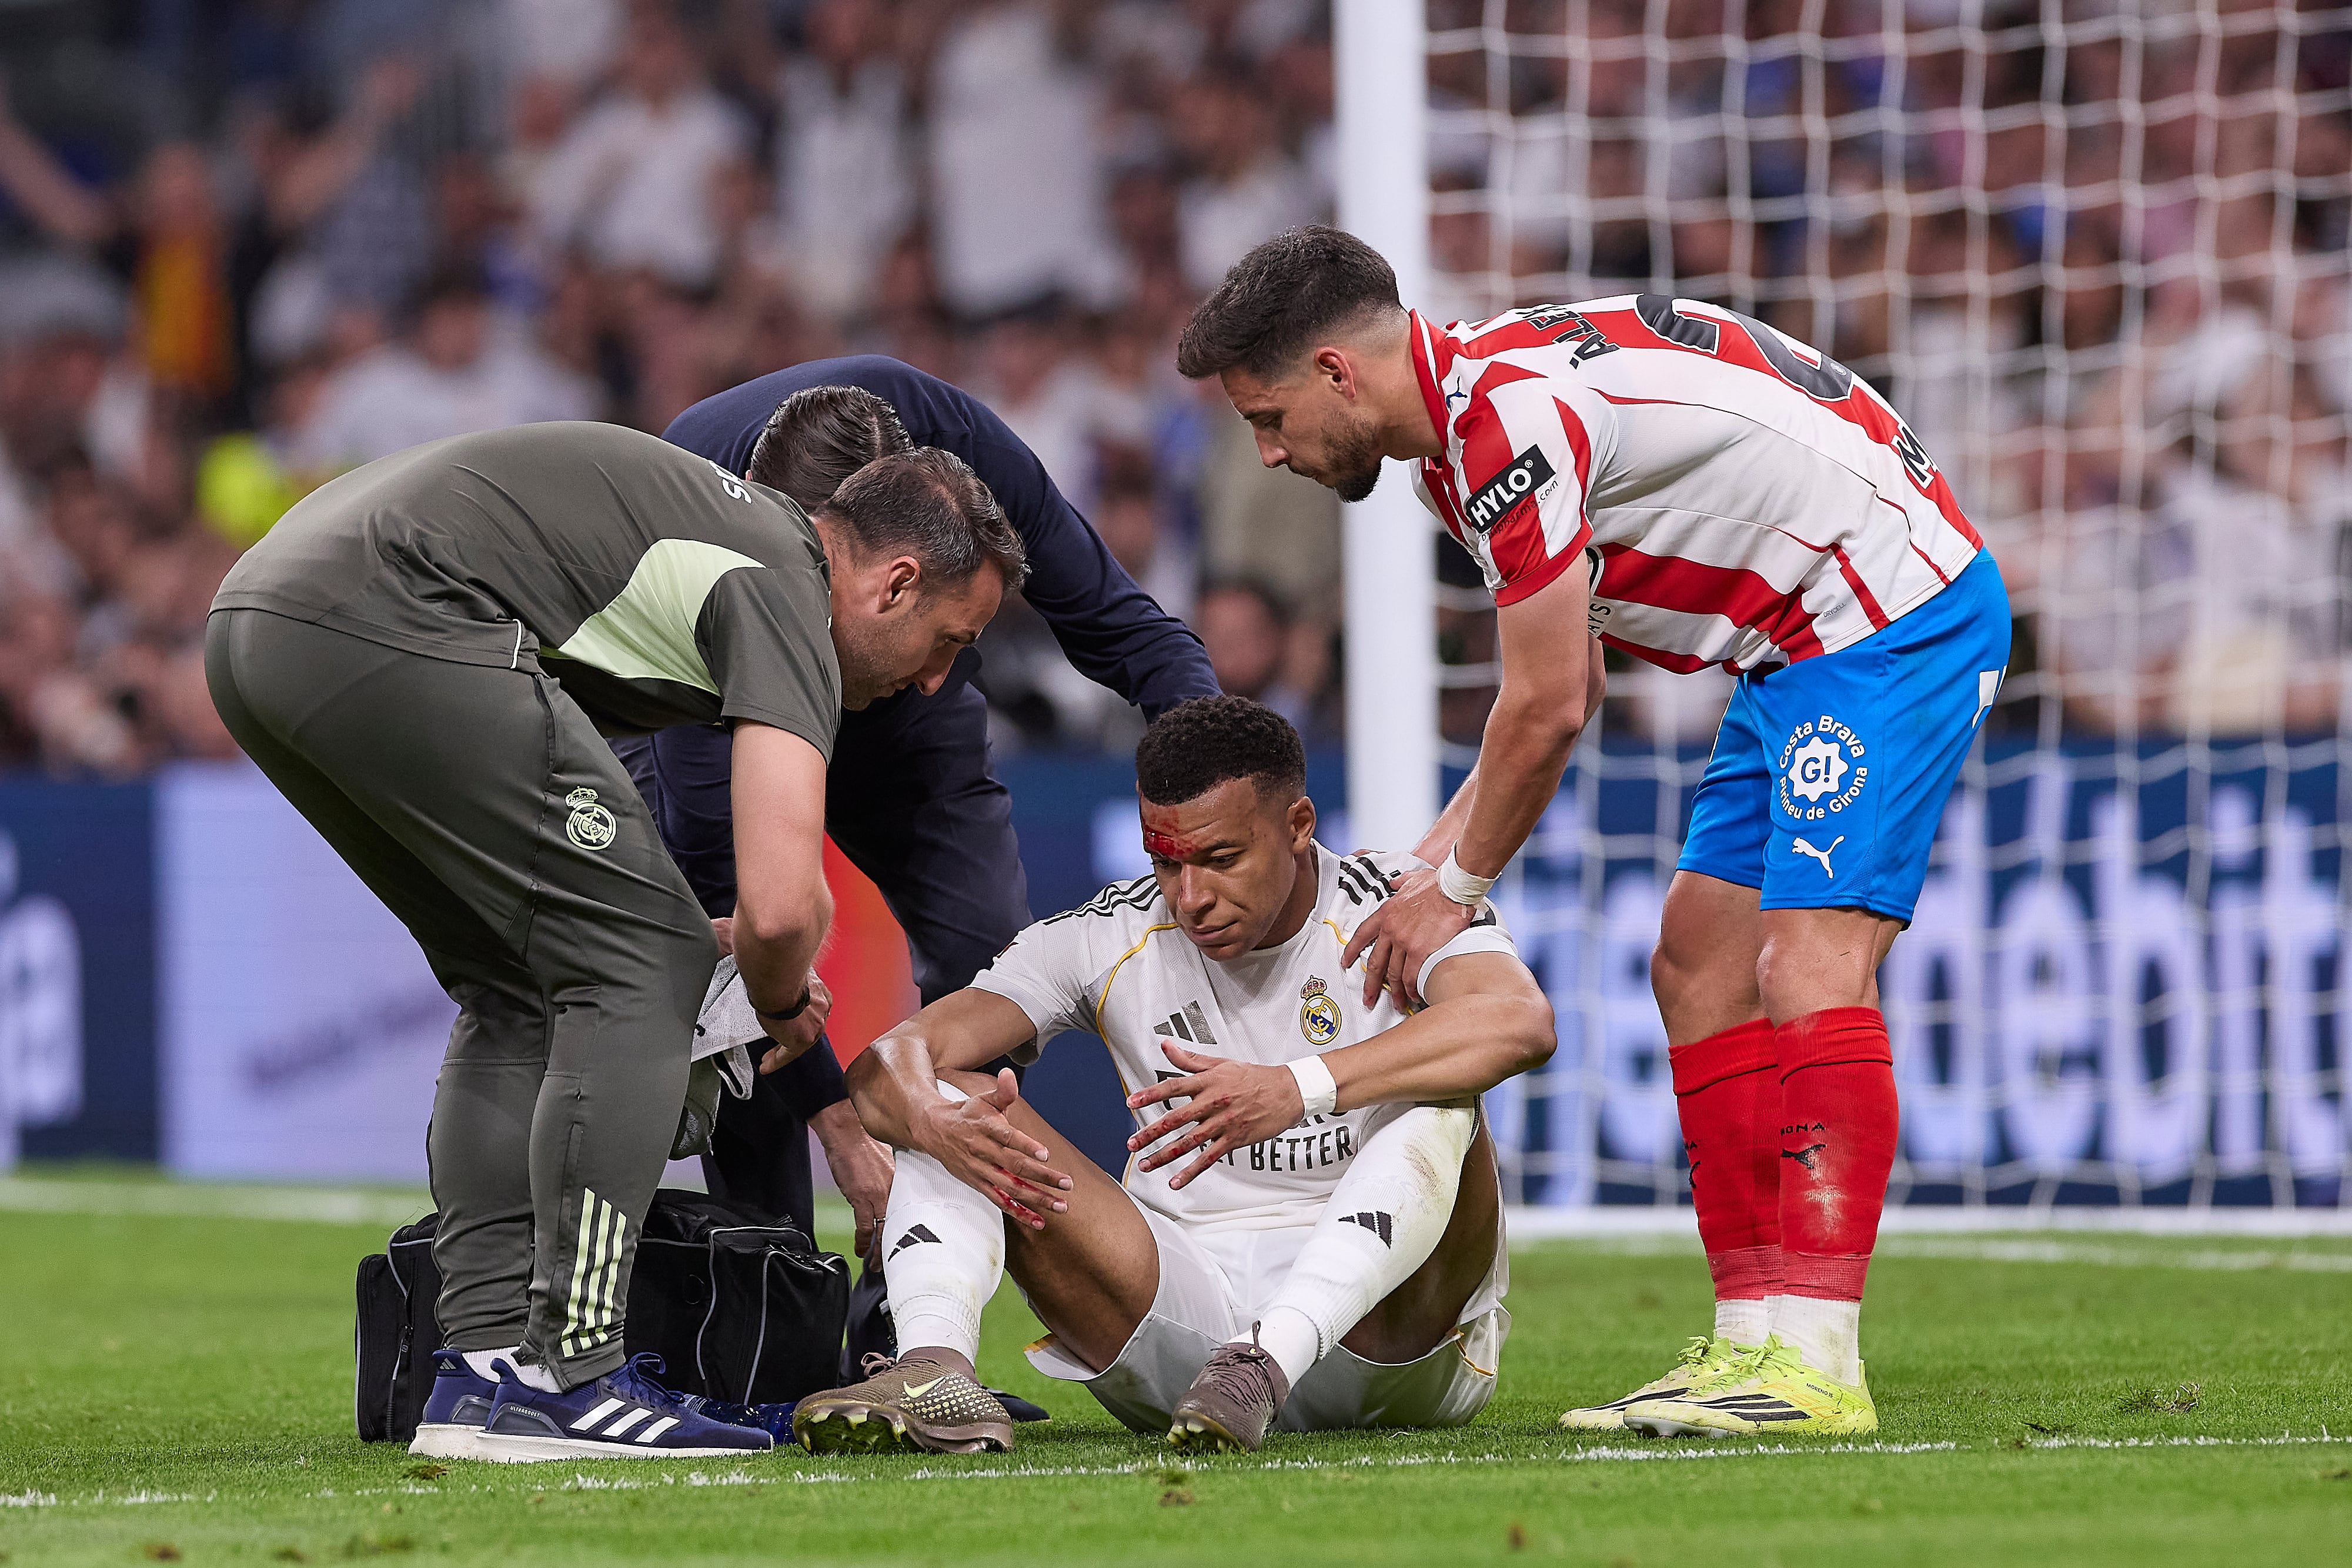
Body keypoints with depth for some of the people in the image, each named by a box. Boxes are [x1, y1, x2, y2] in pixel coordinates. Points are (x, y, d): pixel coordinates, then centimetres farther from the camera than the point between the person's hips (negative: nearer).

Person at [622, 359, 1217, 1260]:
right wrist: (834, 1116, -44)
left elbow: (1110, 620, -18)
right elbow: (721, 872, -41)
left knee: (993, 962, -14)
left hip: (908, 715, 3)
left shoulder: (961, 442, -36)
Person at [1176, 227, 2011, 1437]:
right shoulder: (1471, 409, 11)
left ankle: (1816, 1366, -25)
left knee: (1810, 964, -20)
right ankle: (1753, 1335, 7)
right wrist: (1429, 864, 18)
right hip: (1805, 645, 11)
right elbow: (1565, 692, 19)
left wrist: (1455, 891, -2)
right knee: (1698, 964, 8)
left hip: (1894, 615, -11)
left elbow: (1548, 711, -16)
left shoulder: (1507, 414, -22)